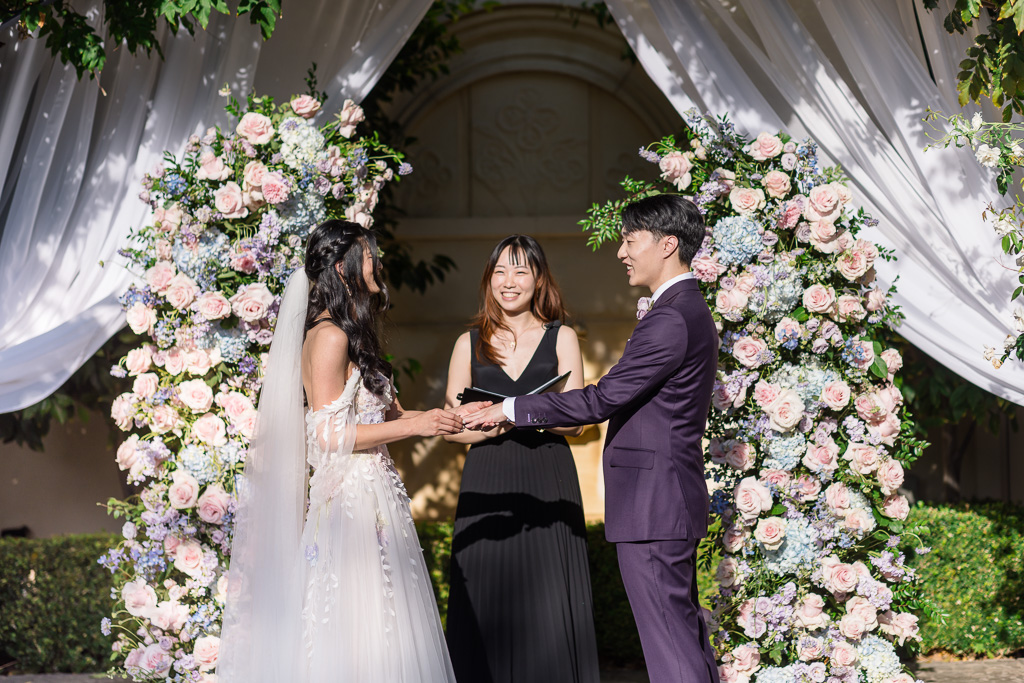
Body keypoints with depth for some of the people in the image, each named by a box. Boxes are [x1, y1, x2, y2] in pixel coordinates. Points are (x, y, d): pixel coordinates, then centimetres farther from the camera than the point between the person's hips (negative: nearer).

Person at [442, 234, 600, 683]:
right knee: (487, 606, -3)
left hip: (548, 486, -1)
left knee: (549, 604, -5)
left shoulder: (561, 339, 8)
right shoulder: (470, 344, 11)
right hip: (486, 486, 1)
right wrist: (492, 426, -14)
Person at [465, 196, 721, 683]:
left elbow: (601, 400, -19)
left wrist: (512, 409, -13)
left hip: (651, 504, -11)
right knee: (685, 629, 15)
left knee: (668, 641, -7)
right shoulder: (690, 310, 16)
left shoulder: (670, 320, -18)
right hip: (673, 498, 11)